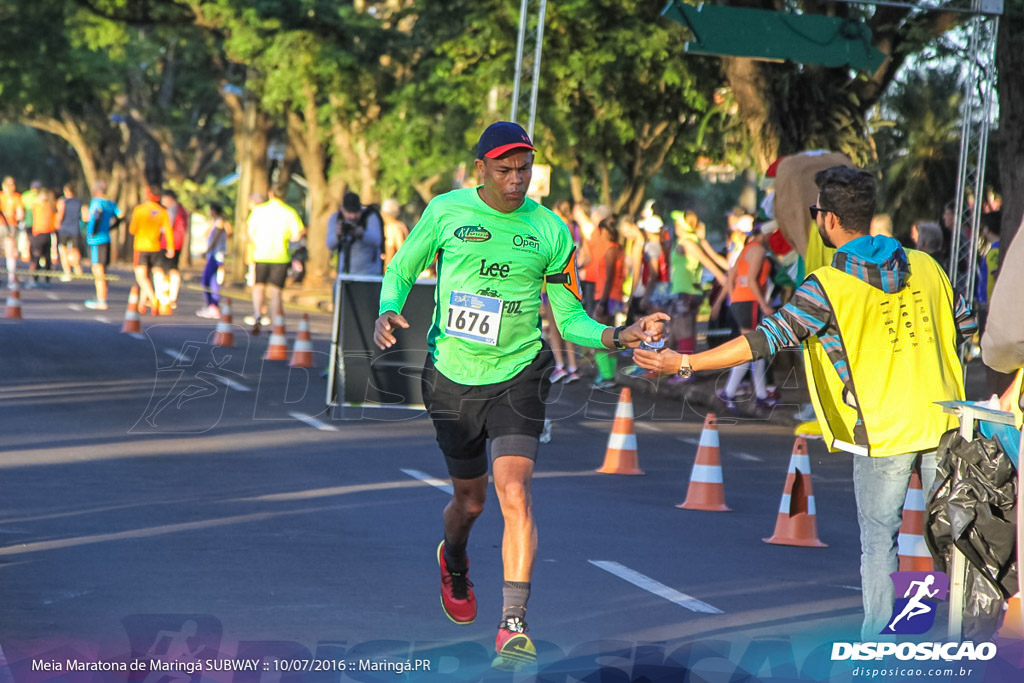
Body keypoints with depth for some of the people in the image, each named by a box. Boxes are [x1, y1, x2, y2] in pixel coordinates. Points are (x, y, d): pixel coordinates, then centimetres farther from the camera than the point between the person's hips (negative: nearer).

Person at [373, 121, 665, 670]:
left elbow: (568, 316, 6)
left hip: (518, 376, -1)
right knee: (470, 499, 13)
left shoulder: (550, 232, -2)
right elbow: (402, 270, 9)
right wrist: (388, 312, -11)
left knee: (514, 490, -19)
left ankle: (513, 628, -19)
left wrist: (617, 336, -12)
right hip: (452, 375, 1)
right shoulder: (446, 212, -3)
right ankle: (454, 564, 51)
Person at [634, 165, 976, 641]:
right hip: (943, 421, 4)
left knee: (878, 536, 6)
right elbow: (966, 324, 15)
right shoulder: (924, 265, 5)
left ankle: (875, 641, 5)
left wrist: (684, 362, -13)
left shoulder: (827, 286, -11)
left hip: (883, 430, -4)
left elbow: (768, 339, -15)